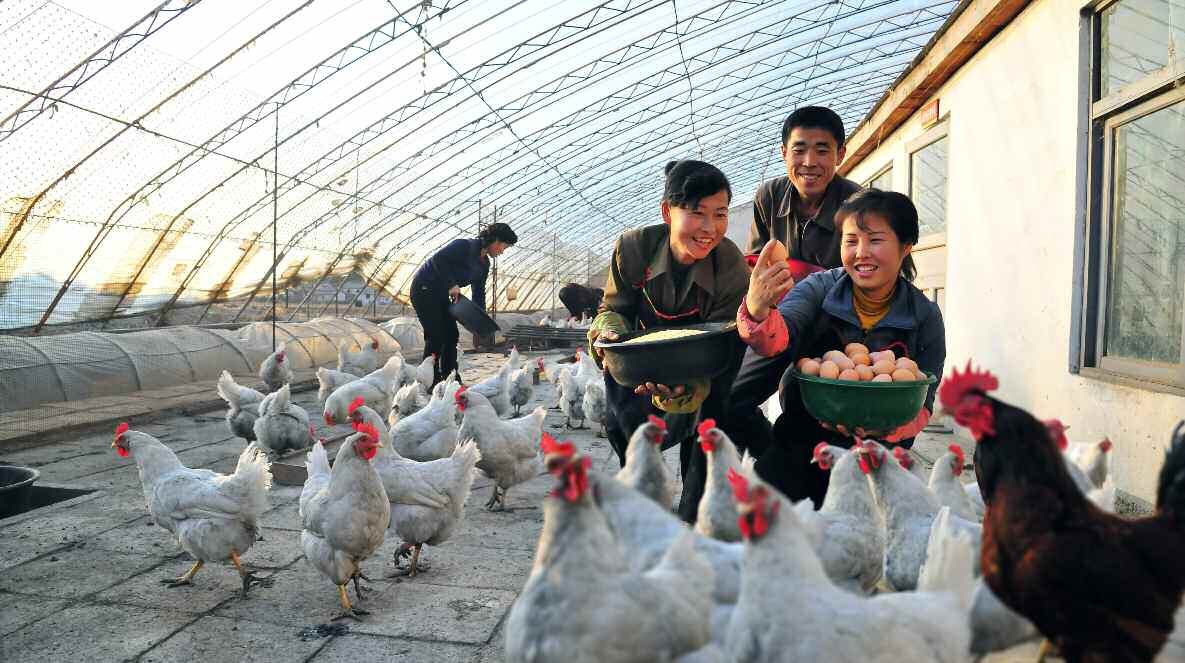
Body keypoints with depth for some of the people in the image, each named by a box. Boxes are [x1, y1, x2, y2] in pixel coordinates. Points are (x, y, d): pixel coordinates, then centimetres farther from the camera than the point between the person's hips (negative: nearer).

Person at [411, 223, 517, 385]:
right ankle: (431, 382, -6)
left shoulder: (484, 264, 9)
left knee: (452, 335, 7)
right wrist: (451, 285, -28)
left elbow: (478, 293, 11)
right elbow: (438, 259, -27)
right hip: (424, 289, -9)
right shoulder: (464, 246, -19)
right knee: (436, 336, -12)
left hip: (441, 294, 9)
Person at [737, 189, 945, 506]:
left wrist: (888, 427, -26)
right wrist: (757, 311, -50)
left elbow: (922, 405, -3)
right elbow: (777, 339, -26)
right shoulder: (820, 288, -8)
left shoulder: (925, 316, -6)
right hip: (804, 439, 0)